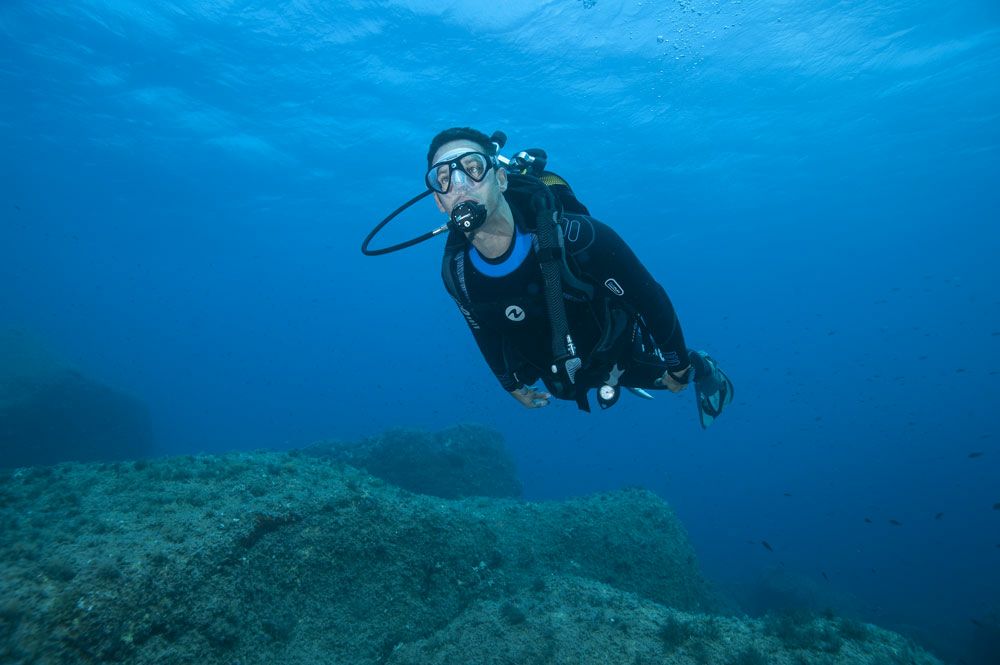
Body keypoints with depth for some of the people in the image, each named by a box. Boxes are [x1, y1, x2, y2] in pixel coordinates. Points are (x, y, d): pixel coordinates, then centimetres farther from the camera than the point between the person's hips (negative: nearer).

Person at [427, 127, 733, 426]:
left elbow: (650, 298, -25)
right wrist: (512, 384, 12)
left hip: (618, 354, -3)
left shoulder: (570, 235, -40)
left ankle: (698, 366, 52)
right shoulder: (455, 271, -25)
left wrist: (678, 366, -11)